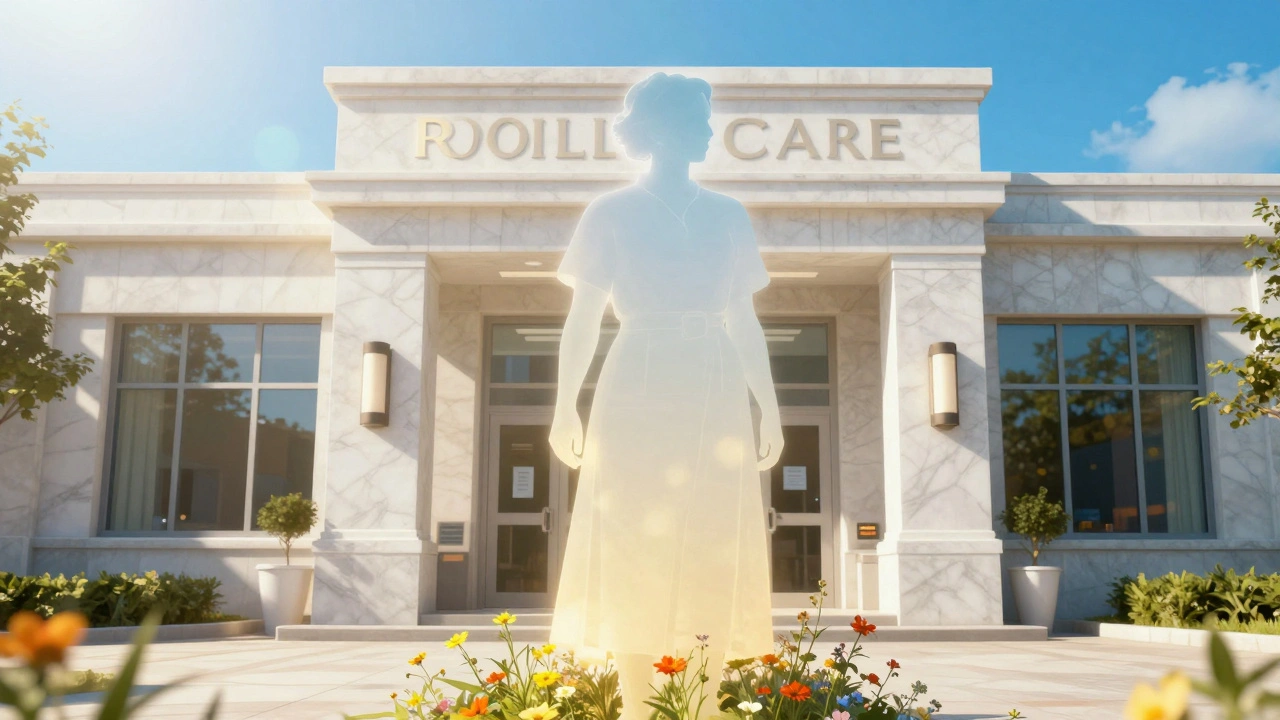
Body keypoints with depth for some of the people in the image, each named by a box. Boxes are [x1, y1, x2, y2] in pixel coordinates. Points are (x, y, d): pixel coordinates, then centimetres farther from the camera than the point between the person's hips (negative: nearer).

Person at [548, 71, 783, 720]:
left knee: (714, 565, 2)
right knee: (634, 563, -1)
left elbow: (744, 323, 14)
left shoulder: (728, 217, 13)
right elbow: (583, 319, 1)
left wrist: (769, 409, 9)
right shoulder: (611, 214, 4)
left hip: (714, 401, 3)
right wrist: (566, 407, -8)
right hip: (638, 398, -3)